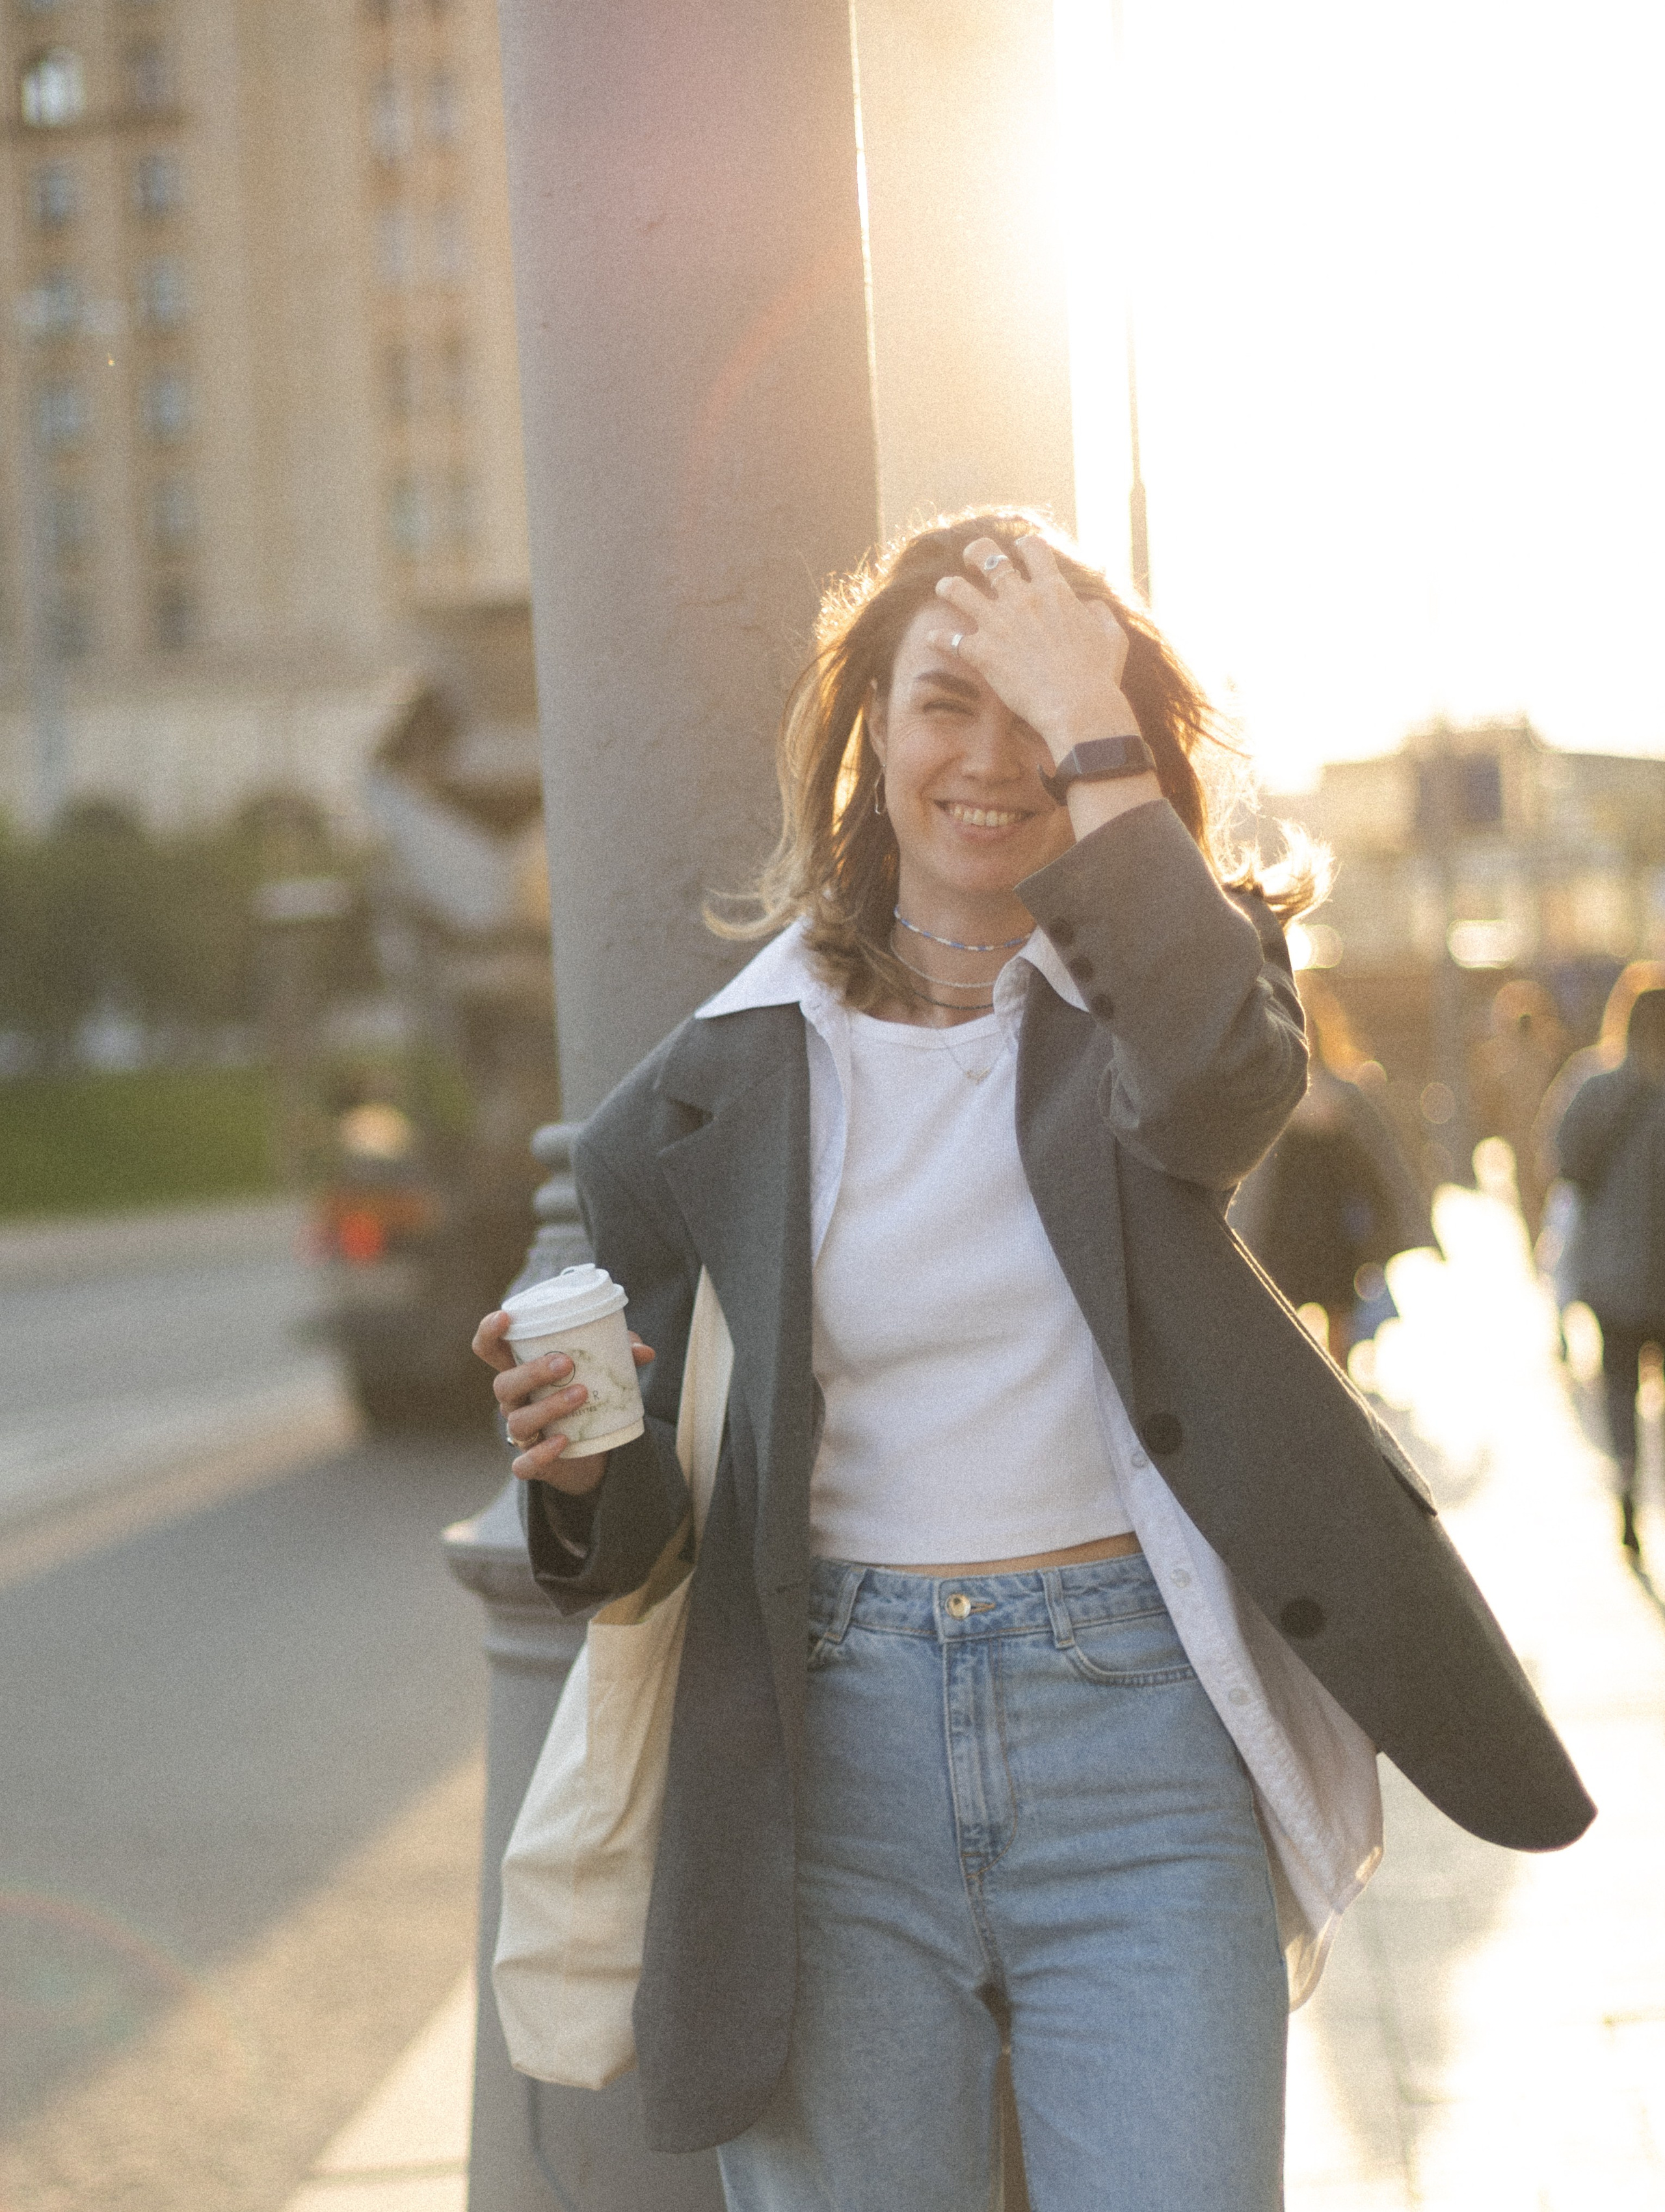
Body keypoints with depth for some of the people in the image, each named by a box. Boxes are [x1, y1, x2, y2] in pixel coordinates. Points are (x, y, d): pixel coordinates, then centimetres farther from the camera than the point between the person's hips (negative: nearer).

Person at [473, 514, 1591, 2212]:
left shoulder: (1153, 976, 4)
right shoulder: (729, 1077, 4)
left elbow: (1216, 1084, -23)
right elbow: (650, 1504, 11)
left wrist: (1094, 732, -17)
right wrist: (579, 1454, -13)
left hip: (1136, 1741, -1)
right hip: (841, 1741, 1)